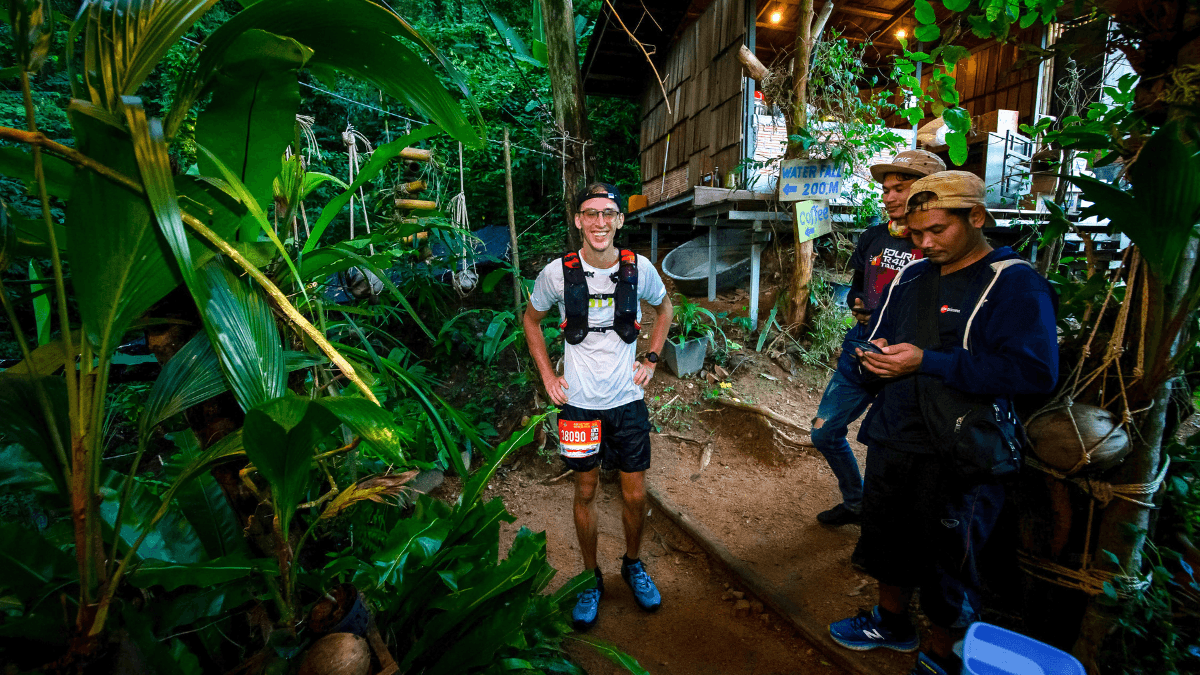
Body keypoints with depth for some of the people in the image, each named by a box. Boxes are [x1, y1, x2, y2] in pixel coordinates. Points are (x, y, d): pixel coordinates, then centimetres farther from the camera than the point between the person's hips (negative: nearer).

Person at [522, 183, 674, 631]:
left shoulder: (639, 269, -7)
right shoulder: (558, 272, -10)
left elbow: (664, 309, 14)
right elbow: (531, 320, 8)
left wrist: (651, 360, 6)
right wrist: (547, 376, 1)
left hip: (629, 400, 1)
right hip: (579, 403, -1)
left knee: (635, 496, 10)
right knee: (585, 493, 13)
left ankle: (633, 566, 40)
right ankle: (591, 579, 36)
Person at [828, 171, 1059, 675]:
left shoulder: (1015, 284, -12)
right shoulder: (911, 276, 8)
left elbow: (1035, 370, -24)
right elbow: (878, 331, 20)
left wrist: (926, 361, -25)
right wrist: (875, 353, -4)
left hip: (958, 458, -6)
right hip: (893, 439, 7)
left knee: (946, 563, 11)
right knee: (887, 538, 22)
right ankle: (892, 622, 47)